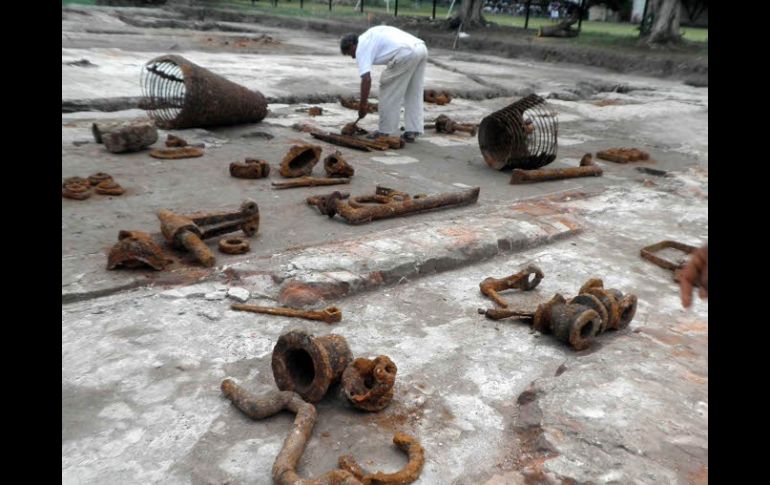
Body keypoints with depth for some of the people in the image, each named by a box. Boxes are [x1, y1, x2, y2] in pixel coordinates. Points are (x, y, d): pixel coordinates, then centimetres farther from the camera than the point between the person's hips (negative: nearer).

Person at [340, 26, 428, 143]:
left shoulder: (361, 49, 5)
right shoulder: (369, 36, 30)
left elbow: (366, 79, -6)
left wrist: (363, 104, 2)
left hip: (406, 52, -9)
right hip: (421, 47, 9)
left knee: (389, 93, 4)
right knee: (414, 94, 16)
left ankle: (387, 132, 8)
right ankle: (412, 131, 16)